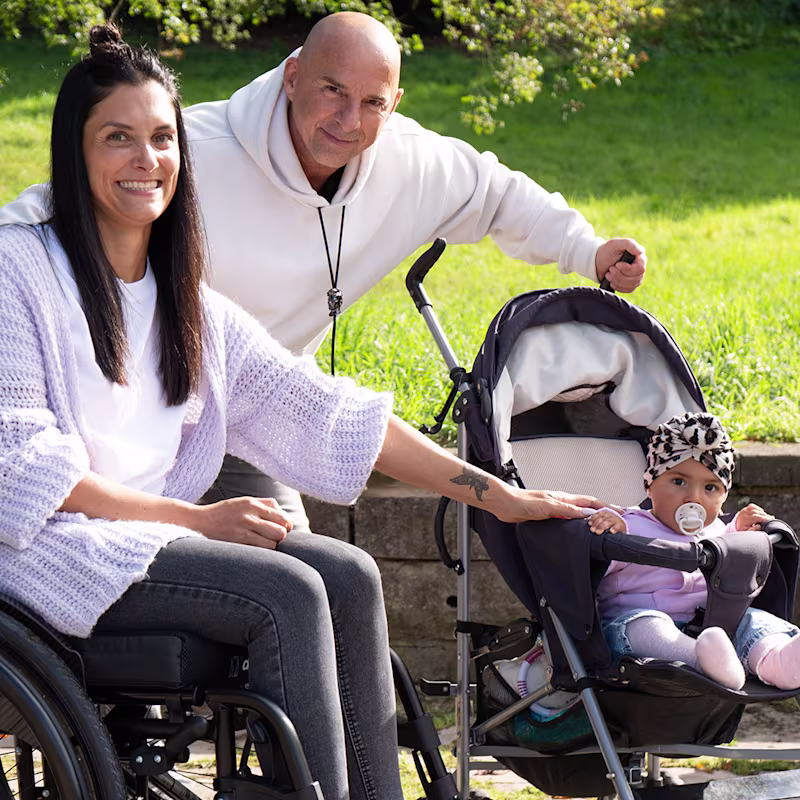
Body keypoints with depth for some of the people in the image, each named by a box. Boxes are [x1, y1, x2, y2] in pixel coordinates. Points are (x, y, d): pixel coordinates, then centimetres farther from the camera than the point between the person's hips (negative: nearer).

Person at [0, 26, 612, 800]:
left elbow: (318, 408, 12)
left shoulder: (188, 303, 15)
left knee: (349, 576, -14)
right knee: (286, 592, -23)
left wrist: (494, 493, 6)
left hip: (155, 533, 7)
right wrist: (194, 518, -16)